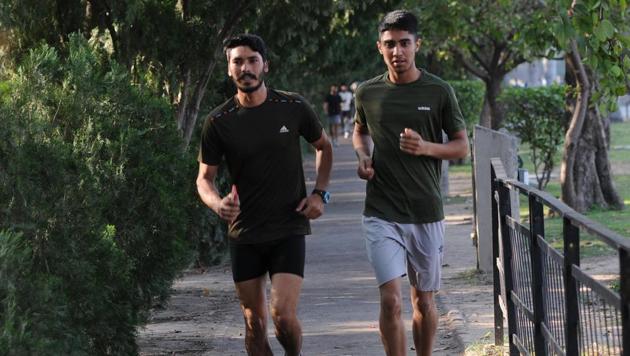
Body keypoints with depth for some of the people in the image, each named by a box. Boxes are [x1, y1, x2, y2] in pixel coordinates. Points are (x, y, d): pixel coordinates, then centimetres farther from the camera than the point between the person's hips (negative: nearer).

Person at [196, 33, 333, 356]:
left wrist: (319, 193, 1)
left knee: (283, 313, -14)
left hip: (288, 231, -2)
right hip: (244, 233, 2)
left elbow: (324, 146, 14)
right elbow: (204, 178, 2)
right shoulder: (218, 121, -4)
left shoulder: (293, 108, -4)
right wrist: (217, 203, -20)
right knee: (254, 323, 6)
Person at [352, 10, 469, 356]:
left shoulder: (438, 91, -2)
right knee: (391, 301, -13)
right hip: (382, 214, 0)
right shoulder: (367, 93, 3)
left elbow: (461, 146, 4)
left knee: (423, 301, 12)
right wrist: (363, 156, 1)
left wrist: (426, 148, -16)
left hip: (426, 213, 0)